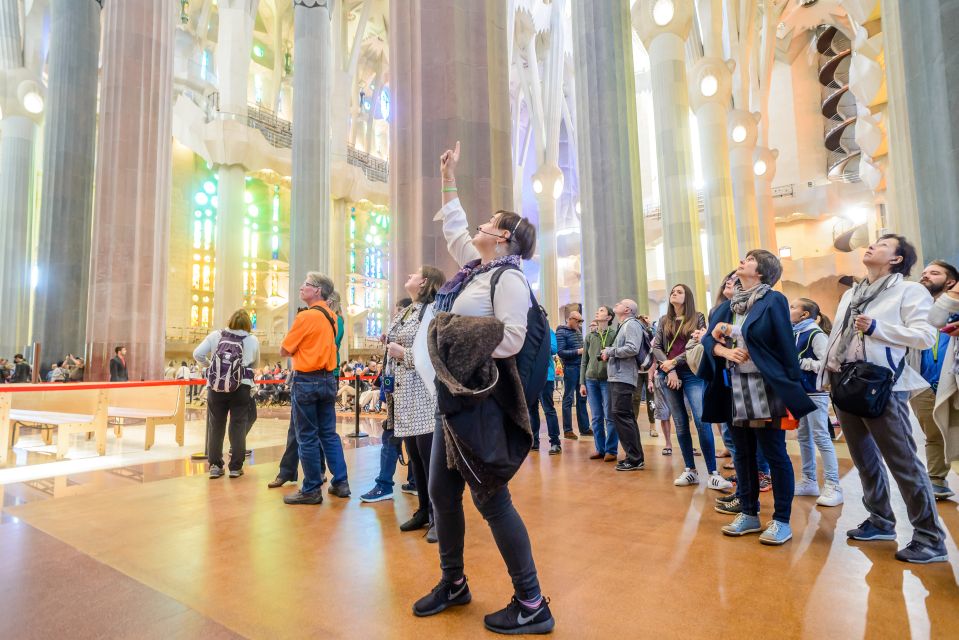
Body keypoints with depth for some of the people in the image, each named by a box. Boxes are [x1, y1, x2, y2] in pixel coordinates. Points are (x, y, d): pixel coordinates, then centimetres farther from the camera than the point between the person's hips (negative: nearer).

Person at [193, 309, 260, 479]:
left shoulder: (215, 335, 7)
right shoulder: (253, 340, 5)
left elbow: (197, 354, 2)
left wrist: (210, 365, 20)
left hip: (216, 387, 2)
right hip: (241, 388, -1)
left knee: (216, 426, 12)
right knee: (238, 426, 5)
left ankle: (215, 466, 16)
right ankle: (235, 467, 9)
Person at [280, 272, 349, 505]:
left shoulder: (306, 316, -13)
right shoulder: (331, 317, 9)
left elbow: (284, 351, -7)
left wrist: (296, 349, 10)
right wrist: (302, 349, 9)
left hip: (306, 381, -7)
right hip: (328, 379, 7)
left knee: (307, 437, 3)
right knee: (329, 433, 14)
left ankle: (311, 490, 12)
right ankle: (340, 483, 18)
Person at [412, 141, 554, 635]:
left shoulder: (507, 277, -12)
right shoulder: (474, 265, 13)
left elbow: (512, 338, -22)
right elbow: (453, 228, 28)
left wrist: (459, 342, -17)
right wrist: (448, 179, 33)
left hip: (483, 401, -9)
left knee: (490, 499, -3)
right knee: (441, 492, 15)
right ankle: (453, 582, 35)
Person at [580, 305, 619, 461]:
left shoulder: (614, 333, -1)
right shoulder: (589, 336, 10)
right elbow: (584, 361, 11)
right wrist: (582, 383, 6)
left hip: (608, 379, -4)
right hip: (591, 380, 4)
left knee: (610, 417, 1)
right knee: (596, 418, 8)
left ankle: (611, 450, 10)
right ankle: (600, 449, 17)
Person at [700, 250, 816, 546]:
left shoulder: (774, 301, -5)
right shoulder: (725, 307, 13)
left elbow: (787, 347, -8)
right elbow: (708, 339, 7)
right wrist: (724, 350, -11)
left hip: (765, 390, -6)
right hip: (734, 390, 6)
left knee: (775, 455, 2)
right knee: (743, 454, 12)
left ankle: (782, 521, 14)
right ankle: (749, 514, 24)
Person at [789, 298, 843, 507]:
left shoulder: (816, 334, -12)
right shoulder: (795, 334, 11)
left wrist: (803, 363, -16)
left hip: (815, 393, -9)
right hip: (800, 392, 9)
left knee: (821, 438, -6)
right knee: (804, 437, 13)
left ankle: (833, 487, 1)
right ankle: (809, 482, 23)